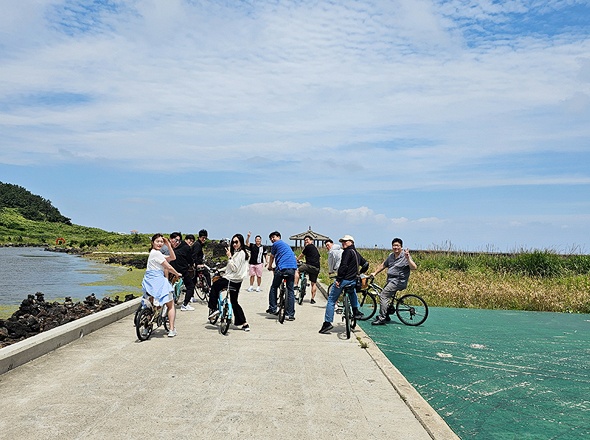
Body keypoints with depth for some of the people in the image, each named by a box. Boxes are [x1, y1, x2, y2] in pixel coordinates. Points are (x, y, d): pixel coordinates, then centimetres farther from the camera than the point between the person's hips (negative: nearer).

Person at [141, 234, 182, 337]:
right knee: (171, 305, 4)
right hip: (157, 281, -9)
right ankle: (172, 330, 2)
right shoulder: (156, 253, -10)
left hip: (150, 282, 9)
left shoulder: (156, 253, 20)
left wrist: (168, 244, 8)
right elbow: (168, 267, -9)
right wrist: (177, 274, 8)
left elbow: (172, 257, 15)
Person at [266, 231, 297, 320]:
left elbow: (272, 257, 20)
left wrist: (270, 267, 36)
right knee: (290, 290, 7)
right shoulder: (287, 245, 29)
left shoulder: (276, 244, 10)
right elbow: (294, 258, 35)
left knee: (273, 288, 12)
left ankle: (272, 309, 10)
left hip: (282, 268, -5)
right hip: (292, 268, 5)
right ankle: (291, 314, 4)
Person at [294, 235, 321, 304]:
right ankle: (313, 299, 12)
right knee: (313, 283, 12)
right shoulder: (315, 248, 23)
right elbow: (319, 257, 34)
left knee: (297, 271, 9)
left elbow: (301, 255, 8)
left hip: (310, 265, -7)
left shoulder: (308, 247, 0)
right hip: (316, 268, 7)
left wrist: (297, 260, 26)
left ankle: (296, 285, -4)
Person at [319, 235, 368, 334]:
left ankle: (327, 323, -4)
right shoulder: (357, 253, 16)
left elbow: (343, 266, -21)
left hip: (344, 280, -8)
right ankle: (356, 311, 29)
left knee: (331, 300, 0)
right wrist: (360, 273, 38)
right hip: (353, 281, 8)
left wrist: (338, 279, -21)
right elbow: (366, 264, 26)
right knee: (352, 292, 41)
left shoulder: (348, 251, -10)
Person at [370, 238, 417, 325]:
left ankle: (382, 319, -15)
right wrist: (374, 273, 21)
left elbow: (414, 267, -23)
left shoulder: (405, 257, -10)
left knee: (383, 296, -17)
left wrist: (408, 258, -34)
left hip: (398, 281, -9)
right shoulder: (391, 256, 12)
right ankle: (386, 316, 30)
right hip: (391, 281, 9)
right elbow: (383, 265, 24)